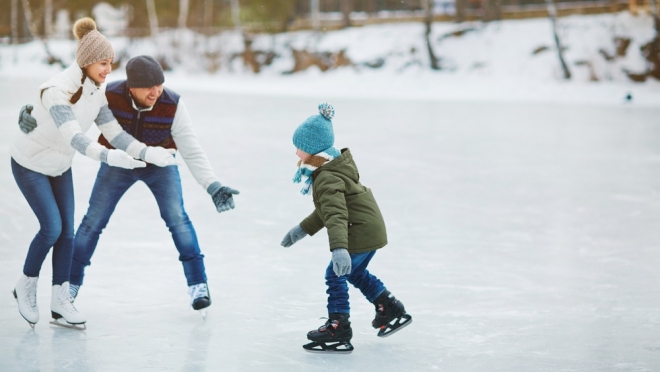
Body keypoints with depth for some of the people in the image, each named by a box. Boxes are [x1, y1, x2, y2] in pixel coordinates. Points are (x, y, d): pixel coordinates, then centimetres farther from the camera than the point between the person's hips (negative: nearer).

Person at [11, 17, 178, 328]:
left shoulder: (96, 92, -9)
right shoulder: (58, 90, -33)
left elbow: (114, 134, -12)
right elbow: (74, 137, -45)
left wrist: (147, 152, -28)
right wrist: (108, 156, -60)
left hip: (59, 164, 7)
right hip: (29, 163, -7)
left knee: (67, 230, 2)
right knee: (52, 227, -12)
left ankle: (60, 302, 8)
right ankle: (26, 286, 12)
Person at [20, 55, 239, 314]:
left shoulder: (172, 105, -31)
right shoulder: (109, 95, -31)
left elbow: (192, 152, -29)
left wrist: (213, 187, -39)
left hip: (159, 165, -1)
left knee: (177, 218, -17)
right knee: (93, 221, 1)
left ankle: (197, 282, -4)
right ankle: (71, 282, 18)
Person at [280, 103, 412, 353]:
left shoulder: (327, 179, -25)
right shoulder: (331, 168, 11)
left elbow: (335, 215, -39)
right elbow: (327, 209, 23)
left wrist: (339, 248, -50)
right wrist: (303, 229, 27)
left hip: (361, 233, -11)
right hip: (371, 228, 11)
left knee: (335, 275, -6)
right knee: (355, 272, 27)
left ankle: (338, 329, -5)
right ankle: (392, 311, 37)